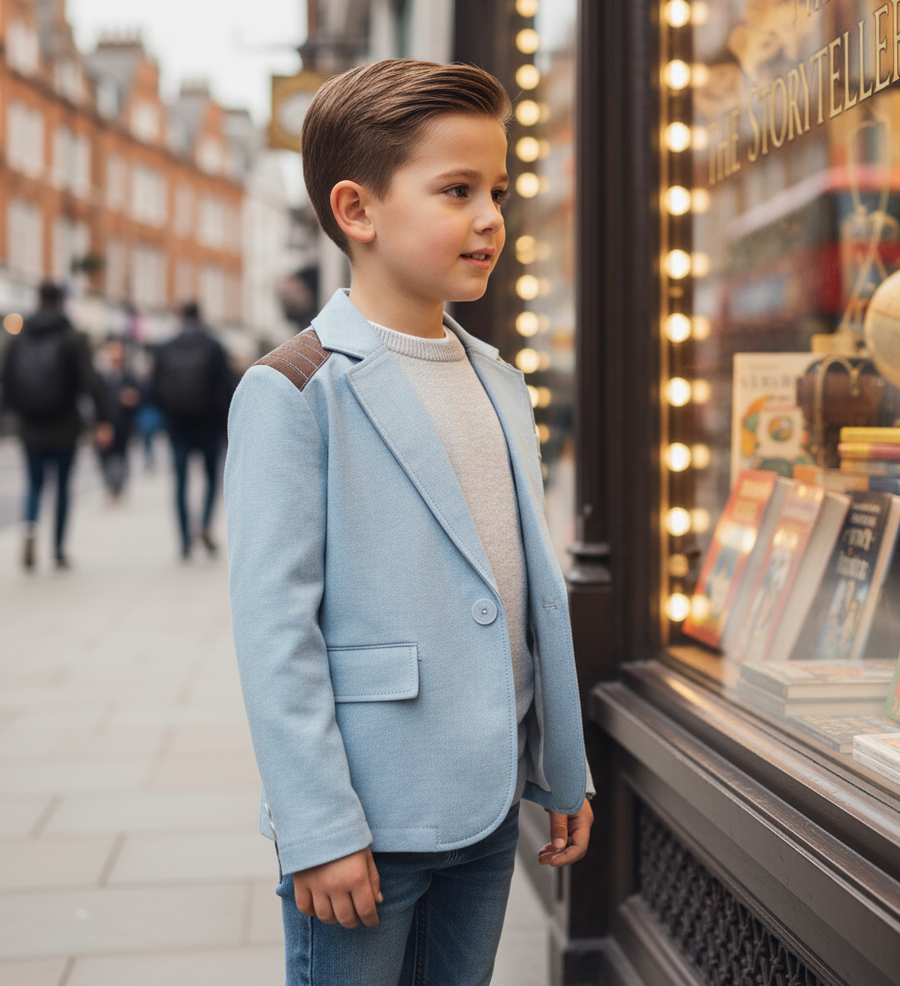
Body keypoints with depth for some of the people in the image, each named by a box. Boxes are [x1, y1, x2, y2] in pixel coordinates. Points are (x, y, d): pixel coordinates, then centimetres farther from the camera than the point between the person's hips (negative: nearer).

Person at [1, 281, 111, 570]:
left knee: (35, 484, 12)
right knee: (63, 486, 11)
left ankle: (30, 529, -17)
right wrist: (101, 420, -17)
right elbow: (91, 381, -15)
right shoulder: (73, 339, -5)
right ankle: (59, 550, 14)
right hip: (64, 427, -2)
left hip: (31, 428, 2)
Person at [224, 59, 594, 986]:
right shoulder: (294, 391, -12)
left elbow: (535, 588, 12)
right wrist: (319, 829, -16)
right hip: (369, 817, -6)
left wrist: (565, 772, 14)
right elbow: (274, 627, -15)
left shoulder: (500, 385, 10)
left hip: (488, 806, 6)